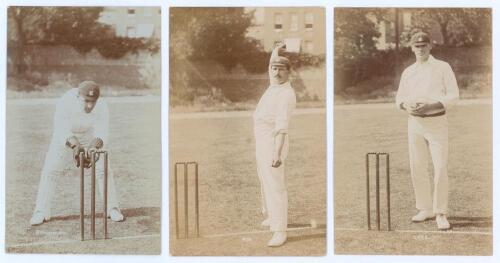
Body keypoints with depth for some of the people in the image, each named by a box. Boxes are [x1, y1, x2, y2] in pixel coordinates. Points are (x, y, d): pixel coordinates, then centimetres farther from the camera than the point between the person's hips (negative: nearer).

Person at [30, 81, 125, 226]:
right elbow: (61, 133, -45)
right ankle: (41, 212, 5)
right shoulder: (65, 103, -37)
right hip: (66, 136, -1)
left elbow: (102, 135, -37)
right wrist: (75, 146, -64)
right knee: (50, 170, -7)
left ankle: (112, 208, 11)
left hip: (90, 136, 1)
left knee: (103, 169, -4)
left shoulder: (101, 106, -31)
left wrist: (94, 146, -59)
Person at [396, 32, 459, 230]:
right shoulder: (408, 72, 11)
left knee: (440, 167, -10)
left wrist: (429, 106, -20)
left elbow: (453, 95, -7)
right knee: (417, 168, 6)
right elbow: (400, 98, 15)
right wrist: (407, 106, -9)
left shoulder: (443, 67, -2)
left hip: (436, 122, -4)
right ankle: (425, 209, 19)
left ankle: (440, 214, -4)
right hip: (414, 123, 5)